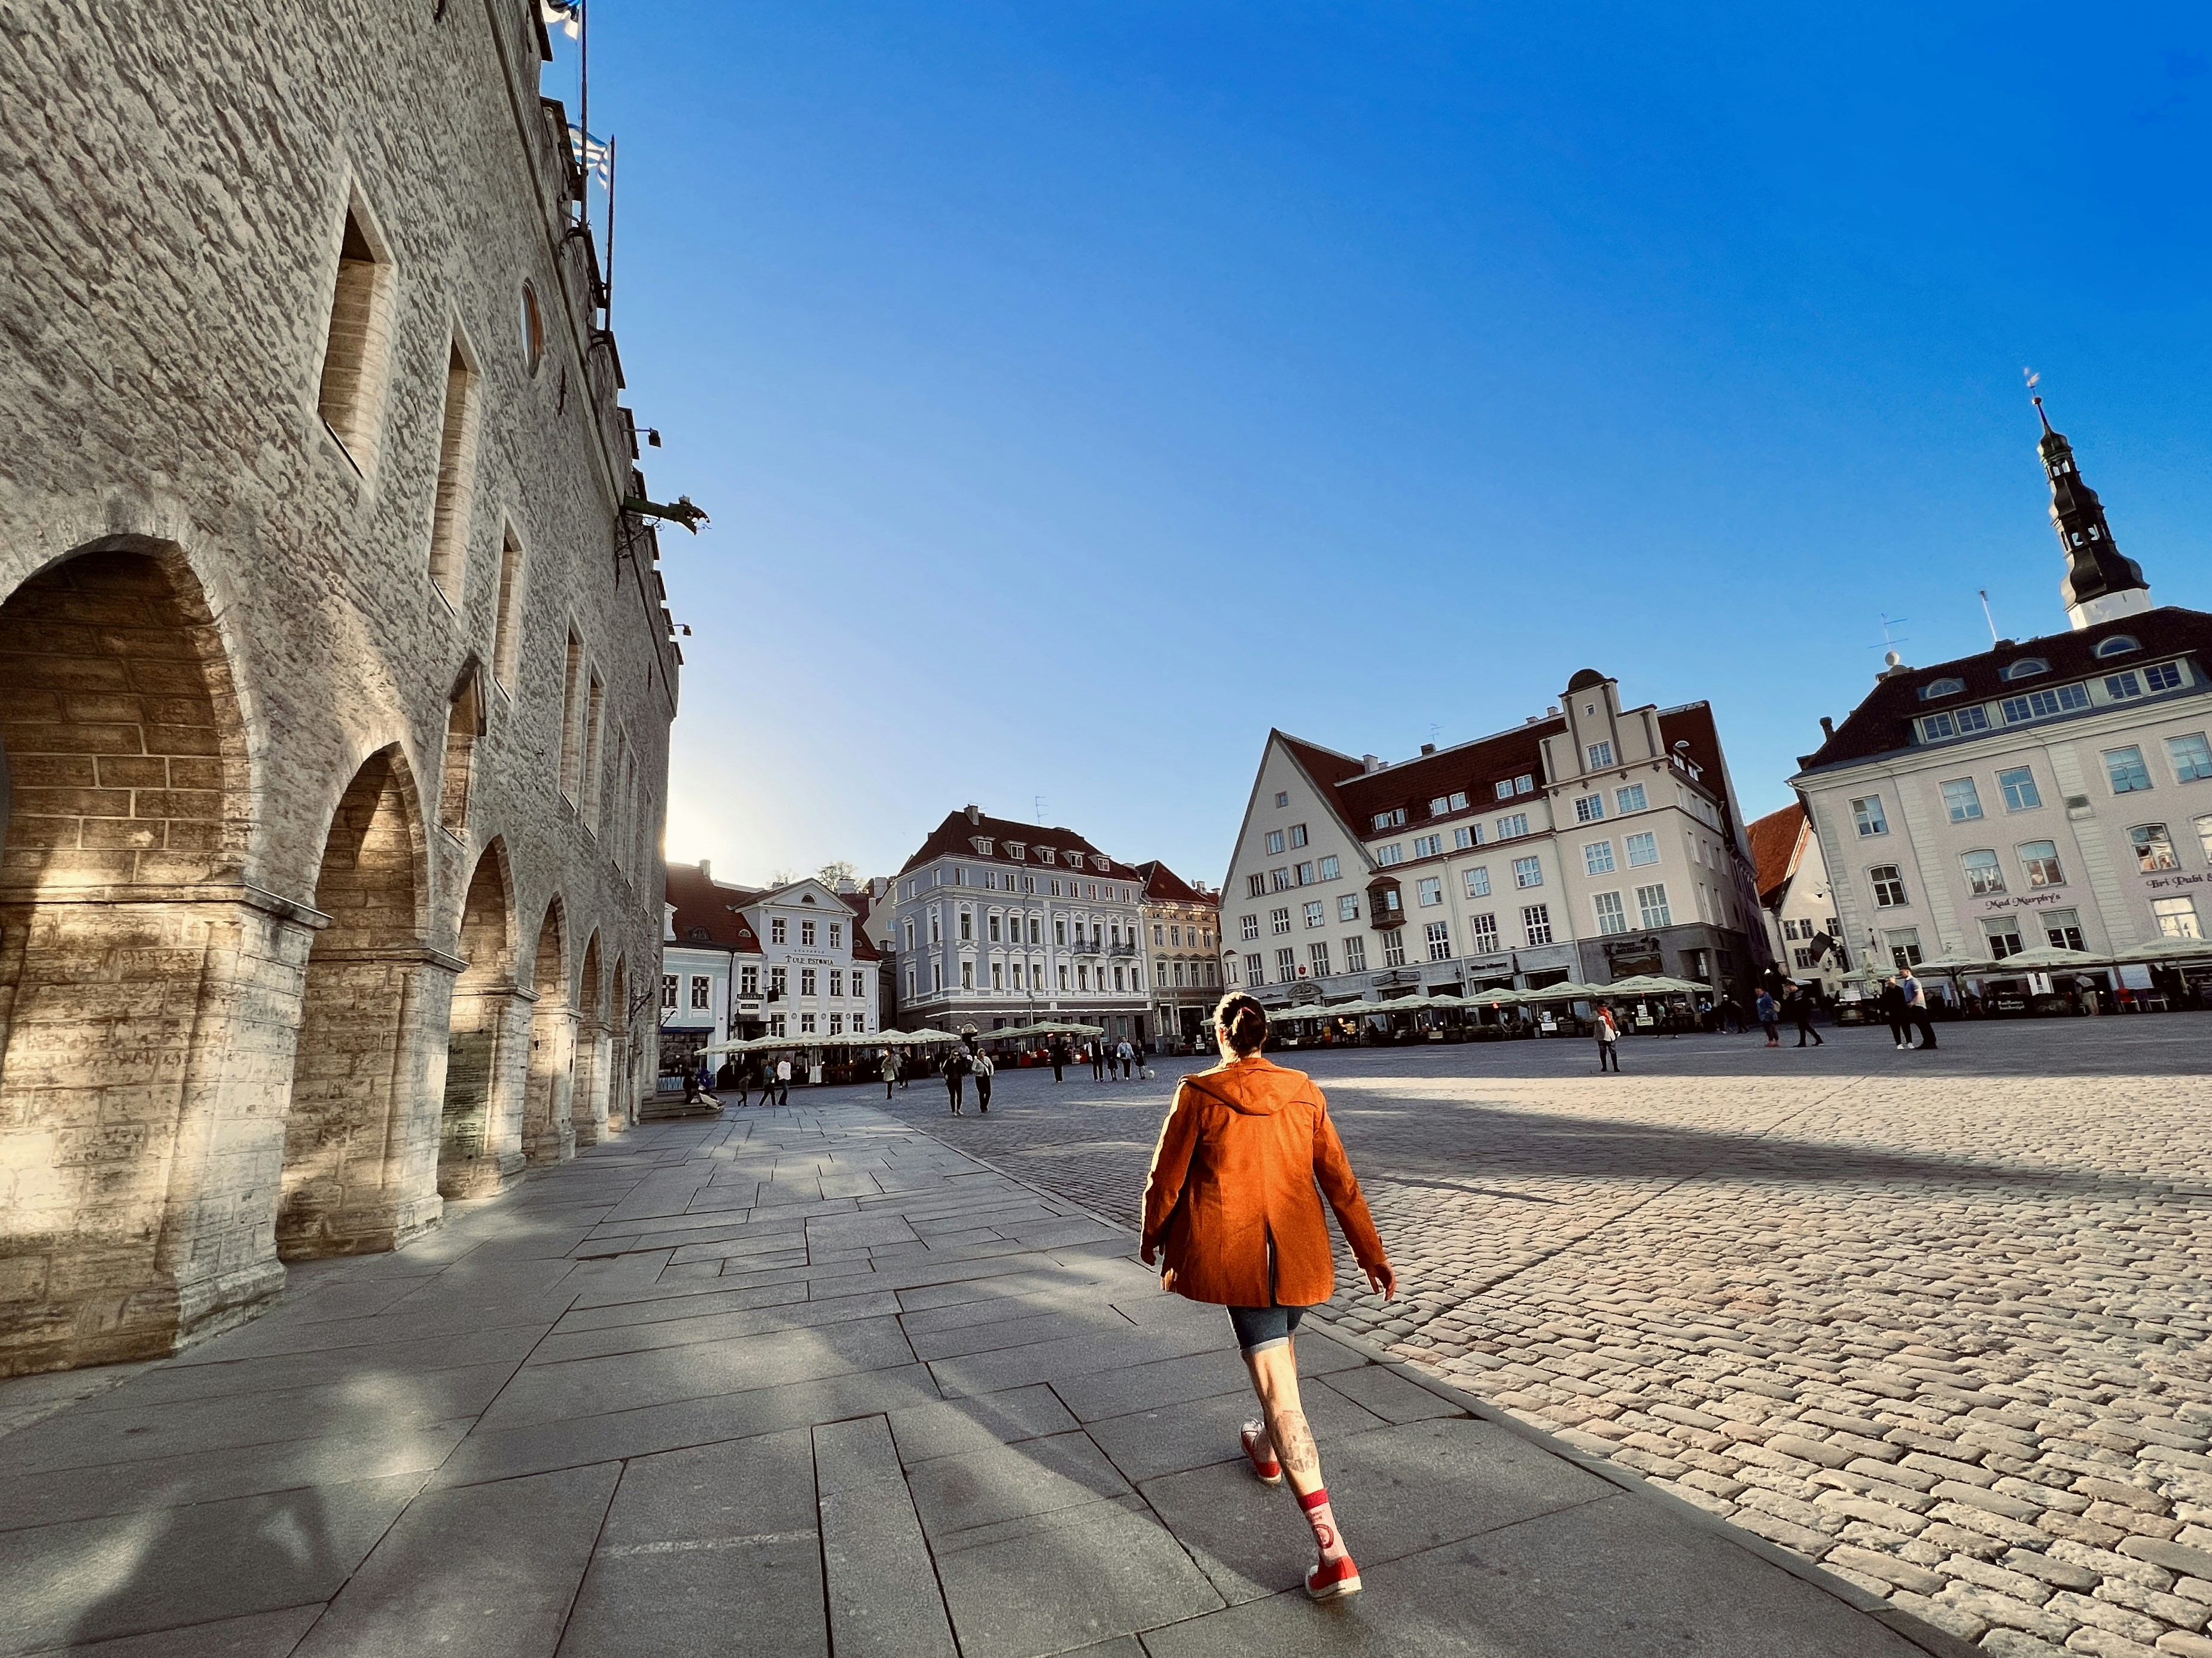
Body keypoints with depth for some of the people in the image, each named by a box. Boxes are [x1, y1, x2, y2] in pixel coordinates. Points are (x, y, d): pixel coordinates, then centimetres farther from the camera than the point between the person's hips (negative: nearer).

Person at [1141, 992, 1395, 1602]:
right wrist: (1371, 1253, 10)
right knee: (1279, 1342, 30)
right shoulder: (1304, 1093, -1)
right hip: (1300, 1252, 4)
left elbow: (1167, 1176, -3)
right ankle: (1267, 1446, 54)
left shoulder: (1199, 1093, -11)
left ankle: (1332, 1549, -2)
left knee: (1277, 1387, 0)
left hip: (1233, 1254, -4)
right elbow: (1340, 1179, 2)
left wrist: (1153, 1236, 14)